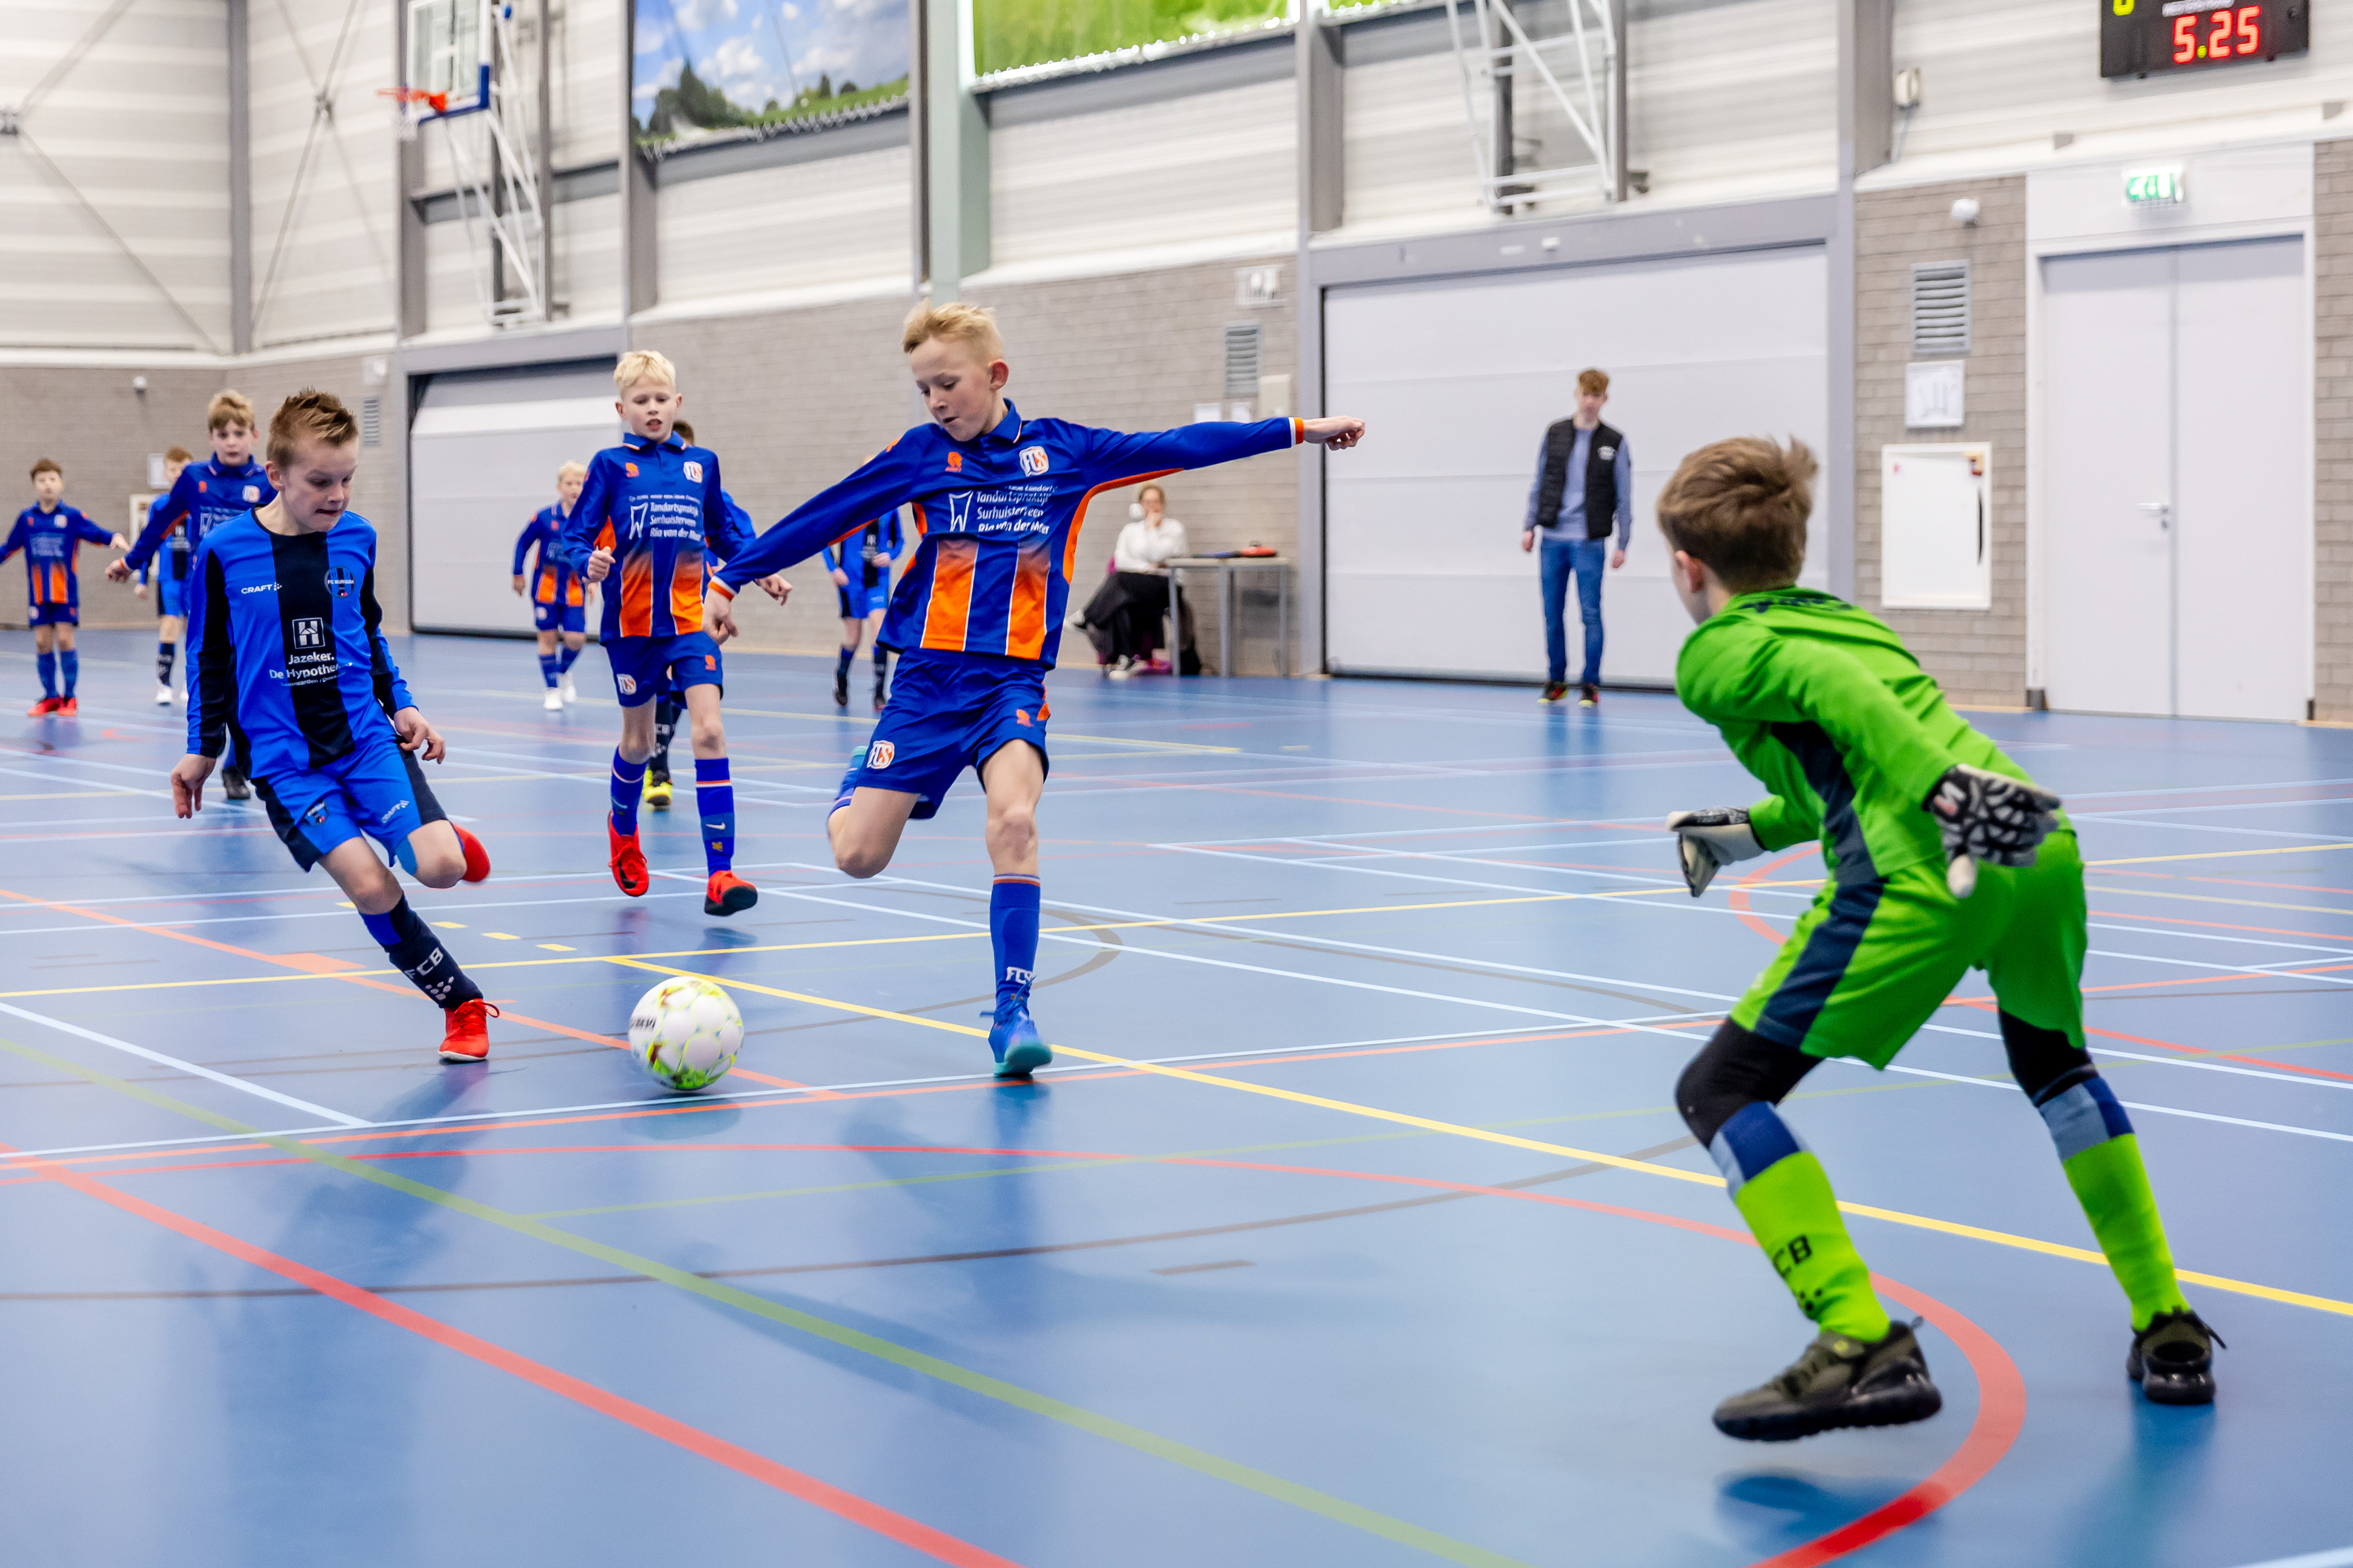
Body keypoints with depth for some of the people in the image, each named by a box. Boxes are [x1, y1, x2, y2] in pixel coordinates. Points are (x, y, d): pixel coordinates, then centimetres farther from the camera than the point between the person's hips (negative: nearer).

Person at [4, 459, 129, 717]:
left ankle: (69, 698, 7)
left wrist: (115, 538, -26)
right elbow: (7, 548, 15)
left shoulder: (72, 517, -1)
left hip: (65, 592, -2)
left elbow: (96, 534, -7)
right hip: (38, 594, 2)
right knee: (42, 643, 3)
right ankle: (50, 697, 16)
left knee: (64, 640, -5)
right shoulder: (26, 518, 6)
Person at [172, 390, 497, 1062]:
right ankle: (463, 1004, -3)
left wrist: (402, 706, 13)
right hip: (284, 757, -2)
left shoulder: (357, 537, 2)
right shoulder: (224, 551, -7)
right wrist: (202, 749, 10)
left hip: (365, 736, 2)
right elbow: (208, 655, 6)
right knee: (372, 887, -20)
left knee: (439, 866, -19)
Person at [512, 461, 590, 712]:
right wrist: (518, 575, 7)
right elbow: (523, 544, 7)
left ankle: (564, 672, 25)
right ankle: (553, 691, 14)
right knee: (548, 637, 2)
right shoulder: (544, 517, -5)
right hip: (545, 588, -1)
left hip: (574, 591, 1)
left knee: (576, 639, -8)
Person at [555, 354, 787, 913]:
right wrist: (589, 562, -23)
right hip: (632, 622, -1)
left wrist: (762, 570, -1)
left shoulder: (701, 463, 7)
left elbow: (725, 533, 14)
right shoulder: (611, 465, -1)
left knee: (709, 730, -14)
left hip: (690, 621, 1)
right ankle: (623, 830, 45)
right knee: (638, 741, 13)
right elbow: (574, 537, -2)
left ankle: (720, 875, -18)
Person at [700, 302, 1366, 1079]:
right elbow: (822, 516, 5)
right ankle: (855, 794, 34)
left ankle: (1012, 1008, -16)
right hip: (928, 677, 0)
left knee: (1015, 820, -26)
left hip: (1012, 680, 0)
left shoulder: (1060, 451, 4)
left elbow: (1176, 447, 7)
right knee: (858, 855, -4)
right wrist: (731, 578, 5)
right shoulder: (920, 454, 2)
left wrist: (1298, 430, 9)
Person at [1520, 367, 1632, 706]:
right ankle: (1556, 681, 16)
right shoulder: (1555, 434, 8)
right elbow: (1539, 483, 13)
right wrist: (1530, 526, 6)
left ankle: (1590, 685, 4)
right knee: (1552, 613, 6)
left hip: (1590, 541, -2)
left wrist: (1622, 544, -2)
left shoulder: (1614, 443, 1)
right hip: (1552, 539, 3)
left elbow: (1624, 497, 3)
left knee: (1591, 614, -3)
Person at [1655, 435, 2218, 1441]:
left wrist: (1945, 791, -22)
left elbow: (1827, 688, -10)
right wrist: (1754, 829, 48)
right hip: (2038, 842, 8)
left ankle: (1865, 1348, -13)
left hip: (1918, 875, -8)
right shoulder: (1847, 617, 32)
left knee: (1721, 1093, 0)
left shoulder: (1716, 652, 10)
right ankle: (2169, 1329, 34)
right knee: (2054, 1064, 35)